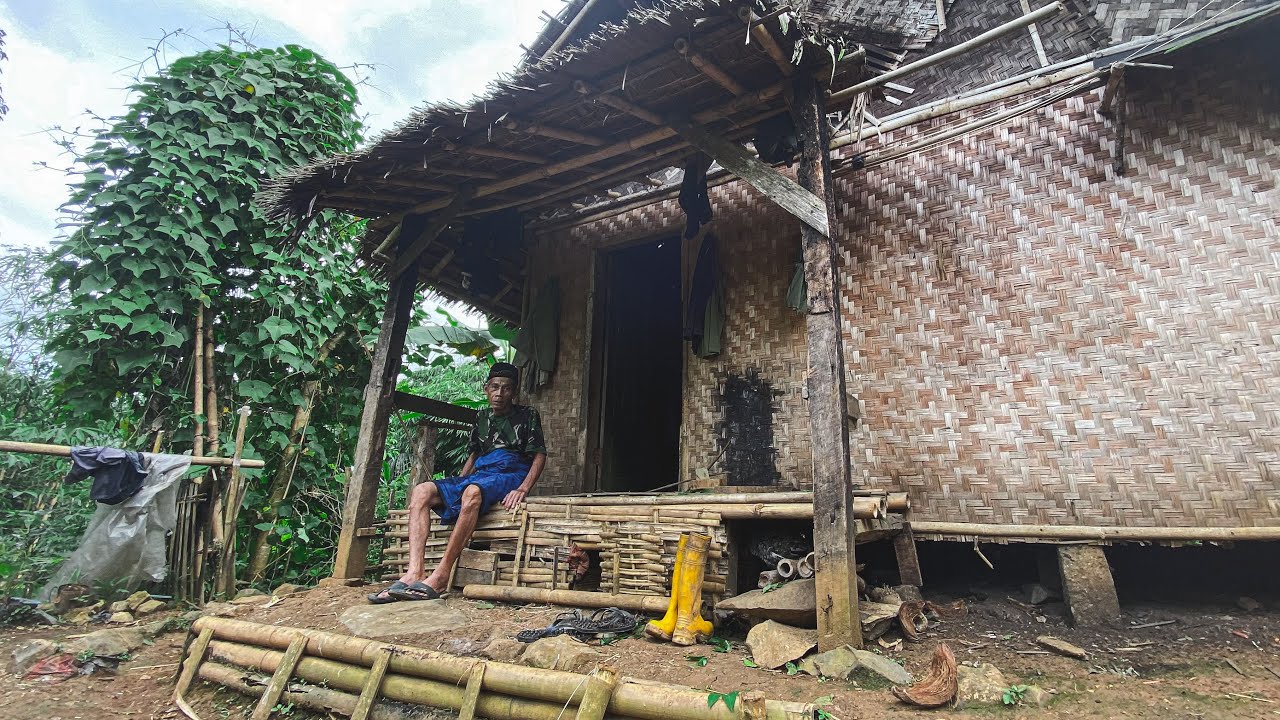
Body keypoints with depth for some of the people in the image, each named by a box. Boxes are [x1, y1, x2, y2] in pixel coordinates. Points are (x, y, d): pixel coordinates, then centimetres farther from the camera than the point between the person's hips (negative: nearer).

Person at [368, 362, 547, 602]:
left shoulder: (527, 415, 5)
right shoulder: (482, 418, 21)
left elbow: (539, 455, -2)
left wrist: (522, 489, -18)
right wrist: (456, 484, 11)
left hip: (509, 475, -6)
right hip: (479, 475, 6)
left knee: (472, 492, -40)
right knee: (421, 492, -16)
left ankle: (440, 576, -37)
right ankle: (415, 571, -31)